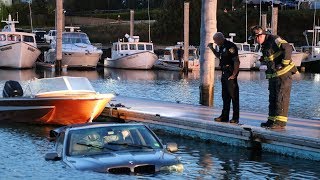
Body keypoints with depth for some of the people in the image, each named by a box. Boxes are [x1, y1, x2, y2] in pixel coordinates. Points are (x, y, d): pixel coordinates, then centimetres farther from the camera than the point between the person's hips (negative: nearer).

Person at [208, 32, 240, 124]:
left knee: (233, 95, -5)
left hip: (231, 74, -10)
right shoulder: (222, 47, 12)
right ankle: (224, 116, 21)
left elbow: (237, 61, -20)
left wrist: (234, 75, -20)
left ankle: (235, 118, 0)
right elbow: (219, 56, 32)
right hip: (224, 73, 10)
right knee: (225, 96, 14)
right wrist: (212, 48, 18)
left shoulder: (230, 46, -17)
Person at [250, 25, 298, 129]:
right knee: (272, 97, 13)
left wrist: (284, 63, -24)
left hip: (283, 74, -10)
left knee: (281, 97, -8)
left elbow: (287, 48, -28)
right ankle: (272, 120, 20)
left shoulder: (274, 40, -15)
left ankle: (280, 122, -7)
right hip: (273, 75, 10)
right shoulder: (264, 45, 14)